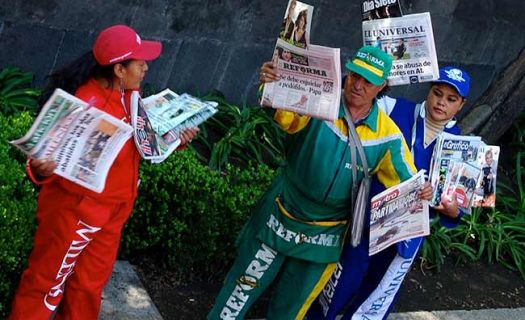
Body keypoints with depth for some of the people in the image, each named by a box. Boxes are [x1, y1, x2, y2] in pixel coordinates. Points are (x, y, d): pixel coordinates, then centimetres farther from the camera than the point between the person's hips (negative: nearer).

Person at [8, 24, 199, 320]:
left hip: (113, 209, 8)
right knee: (47, 282, 5)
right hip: (75, 209, -8)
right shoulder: (86, 104, -27)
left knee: (91, 282, 20)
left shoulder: (130, 95, 1)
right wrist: (41, 169, -46)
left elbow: (141, 141, 15)